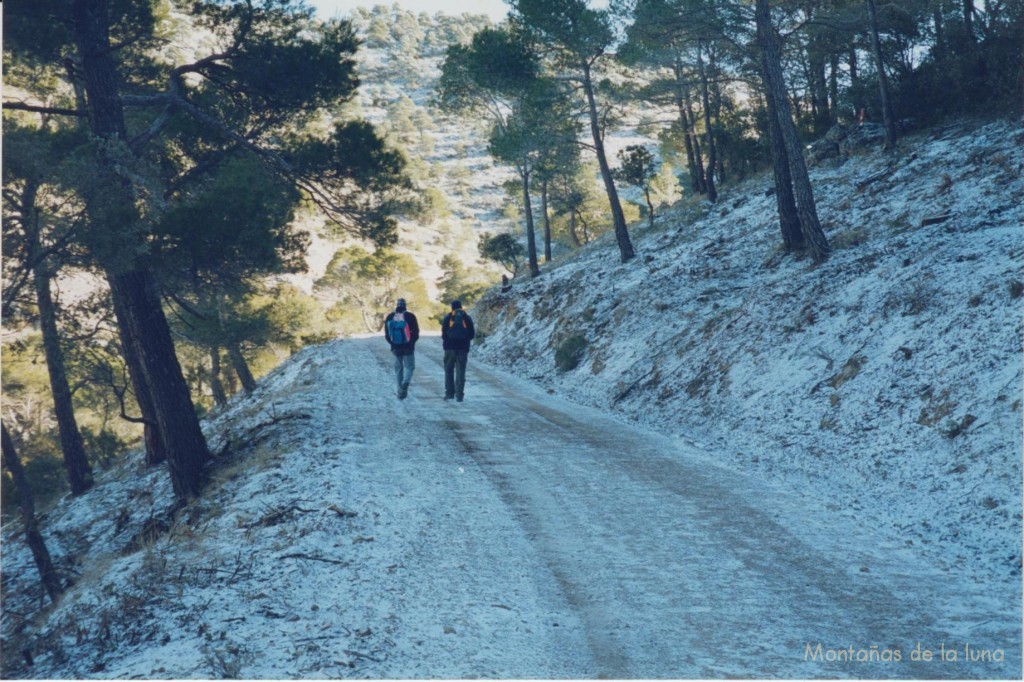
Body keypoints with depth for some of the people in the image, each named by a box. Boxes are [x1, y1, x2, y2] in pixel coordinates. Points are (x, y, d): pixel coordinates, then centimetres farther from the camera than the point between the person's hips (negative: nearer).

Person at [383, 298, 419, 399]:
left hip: (395, 348, 2)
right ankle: (405, 382, -23)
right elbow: (416, 333, -6)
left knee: (398, 368, 13)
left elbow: (387, 334, 3)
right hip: (408, 347, -2)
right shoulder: (410, 316, -9)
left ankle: (401, 392, 12)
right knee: (409, 366, 7)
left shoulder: (390, 317, 0)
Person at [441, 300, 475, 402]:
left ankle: (449, 393, 8)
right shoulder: (467, 318, 5)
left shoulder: (447, 318, 0)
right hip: (463, 348, 1)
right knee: (460, 371, 1)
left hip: (450, 347, -1)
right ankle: (459, 395, -5)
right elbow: (472, 334, 5)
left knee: (449, 370, 11)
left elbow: (443, 333, -3)